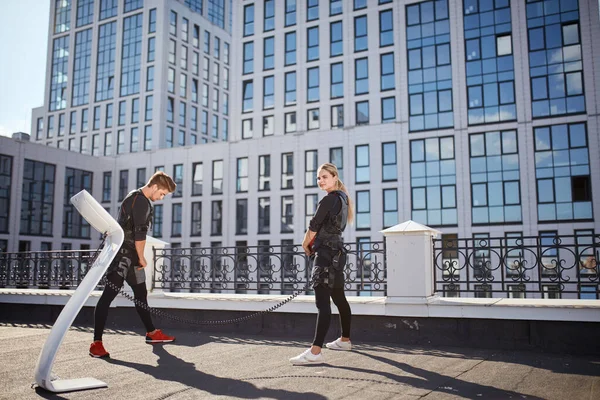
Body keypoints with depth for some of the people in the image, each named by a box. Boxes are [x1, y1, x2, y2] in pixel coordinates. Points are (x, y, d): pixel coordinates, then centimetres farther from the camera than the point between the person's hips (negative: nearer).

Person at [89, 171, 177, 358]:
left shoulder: (136, 198, 18)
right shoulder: (140, 201, -15)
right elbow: (139, 234, -18)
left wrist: (138, 258, 20)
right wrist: (141, 258, -8)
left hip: (130, 255, 11)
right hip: (122, 254, -11)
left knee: (141, 293, 16)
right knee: (108, 295, -12)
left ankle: (151, 333, 28)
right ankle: (96, 344, -12)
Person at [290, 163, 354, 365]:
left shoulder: (329, 199, -13)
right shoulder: (342, 198, 16)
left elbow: (314, 226, -11)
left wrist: (305, 245, 6)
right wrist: (314, 244, 11)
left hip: (326, 253, -10)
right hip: (337, 252, 10)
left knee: (322, 302, -17)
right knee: (339, 298, 20)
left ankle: (315, 352, -22)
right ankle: (345, 340, 33)